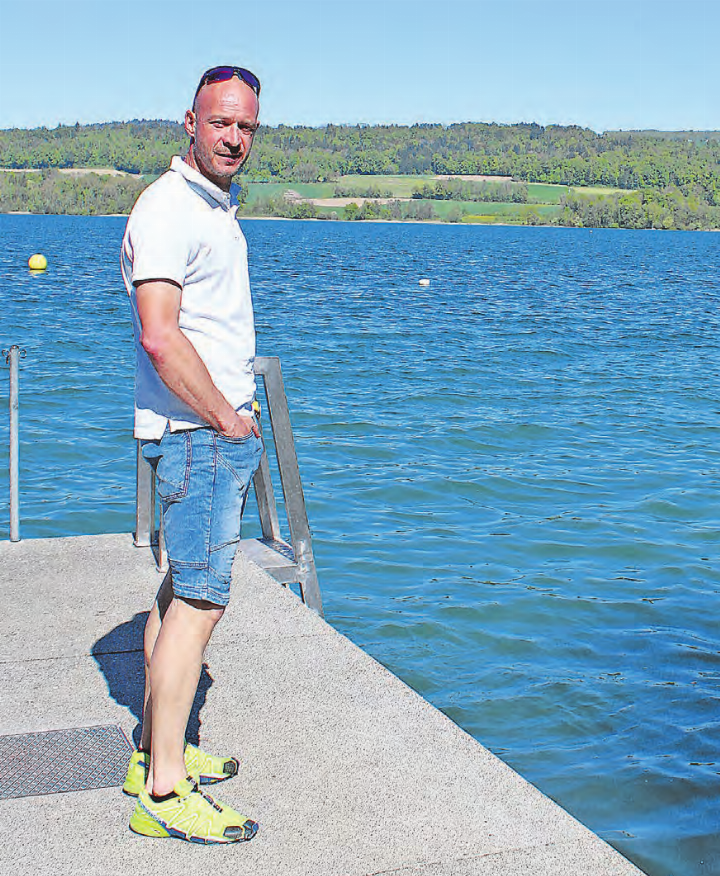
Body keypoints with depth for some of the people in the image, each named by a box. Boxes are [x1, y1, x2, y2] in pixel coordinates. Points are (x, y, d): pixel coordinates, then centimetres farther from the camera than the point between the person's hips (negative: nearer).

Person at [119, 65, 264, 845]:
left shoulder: (216, 206, 17)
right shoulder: (169, 209, -16)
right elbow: (160, 335, -26)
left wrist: (236, 413, 15)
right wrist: (227, 419, -17)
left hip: (219, 428, 10)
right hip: (198, 434, -10)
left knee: (181, 589, 14)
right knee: (199, 598, -10)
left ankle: (155, 754, 25)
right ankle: (162, 793, -4)